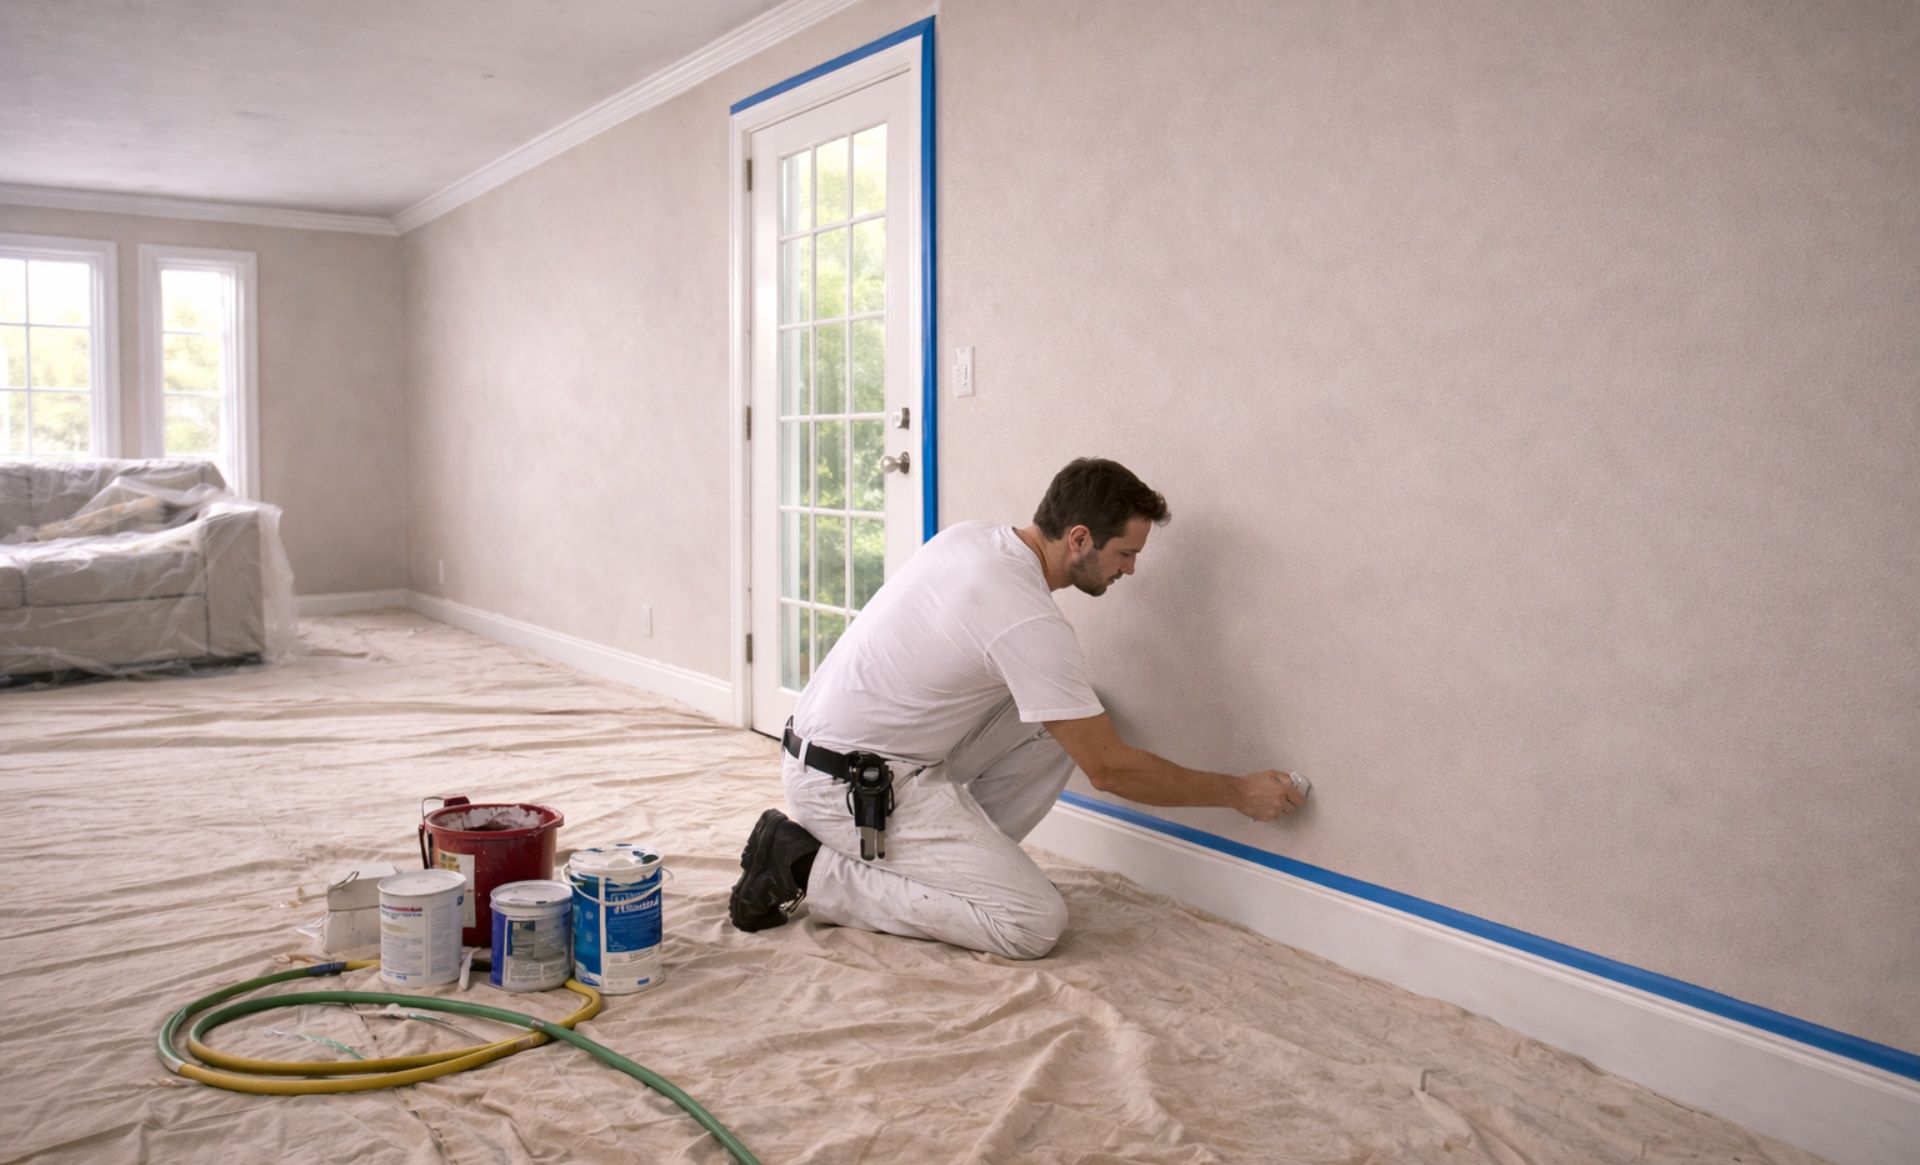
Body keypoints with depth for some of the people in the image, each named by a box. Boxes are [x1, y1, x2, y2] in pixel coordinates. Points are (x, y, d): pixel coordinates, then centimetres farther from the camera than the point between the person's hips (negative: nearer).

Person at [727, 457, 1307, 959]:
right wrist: (1237, 792, -5)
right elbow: (1109, 768, -17)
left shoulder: (968, 535, 3)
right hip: (853, 785, -9)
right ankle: (811, 868, -8)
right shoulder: (1031, 623, -23)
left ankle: (958, 855, 8)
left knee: (1060, 719, 6)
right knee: (1035, 923, -13)